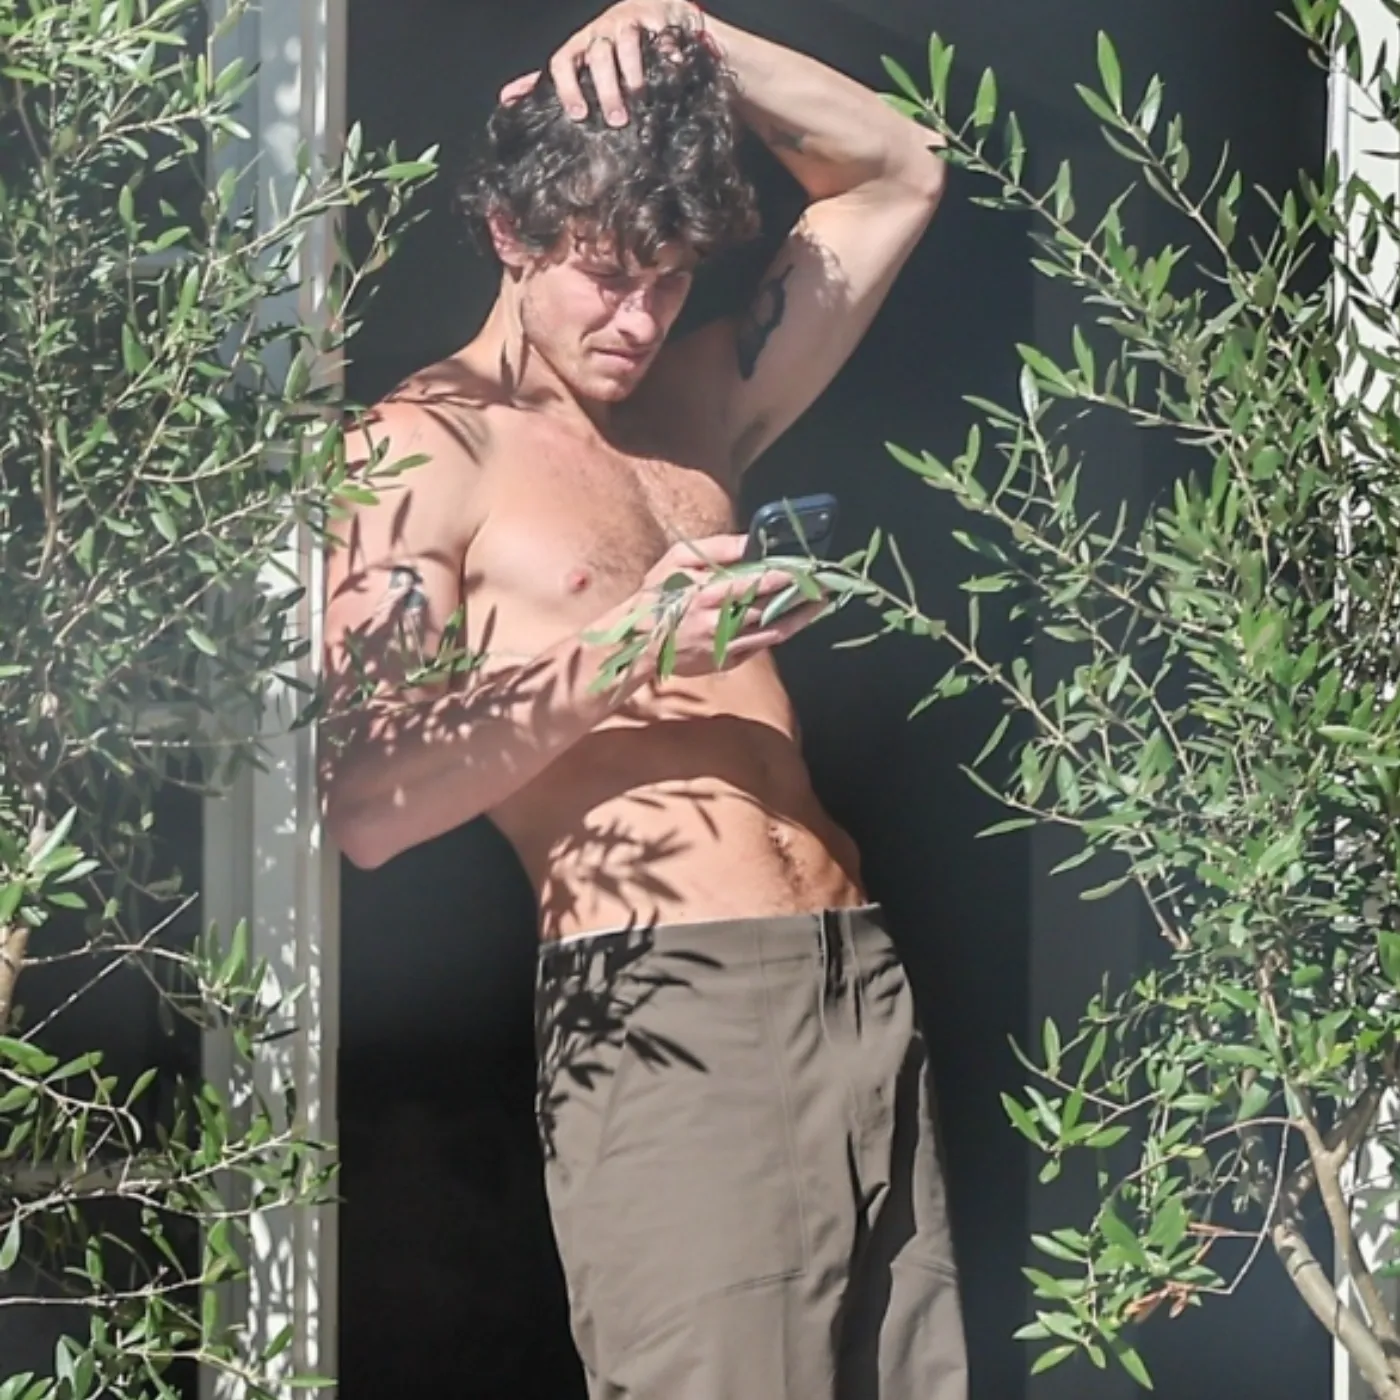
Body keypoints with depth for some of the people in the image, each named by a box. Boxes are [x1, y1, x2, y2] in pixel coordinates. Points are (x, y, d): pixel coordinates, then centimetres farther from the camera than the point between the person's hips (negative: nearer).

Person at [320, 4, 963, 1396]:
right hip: (664, 1005, -6)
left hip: (860, 988, 7)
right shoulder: (424, 451, 1)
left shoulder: (690, 410, 20)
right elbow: (366, 805, -9)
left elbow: (896, 174, 28)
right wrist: (623, 655, -16)